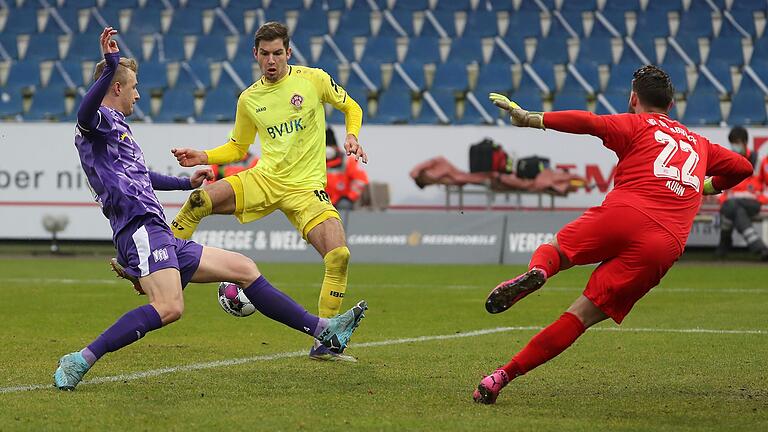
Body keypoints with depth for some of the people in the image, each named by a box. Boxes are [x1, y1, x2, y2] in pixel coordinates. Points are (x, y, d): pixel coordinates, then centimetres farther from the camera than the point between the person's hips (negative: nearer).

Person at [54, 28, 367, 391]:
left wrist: (185, 183, 58)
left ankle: (323, 330, 15)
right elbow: (84, 113, -29)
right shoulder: (101, 121, -2)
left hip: (161, 238, 11)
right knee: (168, 307, -31)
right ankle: (80, 361, -29)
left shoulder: (116, 128, 28)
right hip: (141, 230, -11)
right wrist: (110, 67, -42)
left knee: (243, 268, 12)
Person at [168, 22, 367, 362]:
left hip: (306, 188, -2)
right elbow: (238, 148, 21)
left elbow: (351, 108, 13)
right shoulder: (249, 99, 8)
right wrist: (203, 157, 4)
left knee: (339, 255, -22)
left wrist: (351, 137, -6)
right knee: (199, 201, -22)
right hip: (264, 180, 2)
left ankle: (324, 343, -10)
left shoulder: (313, 79, -1)